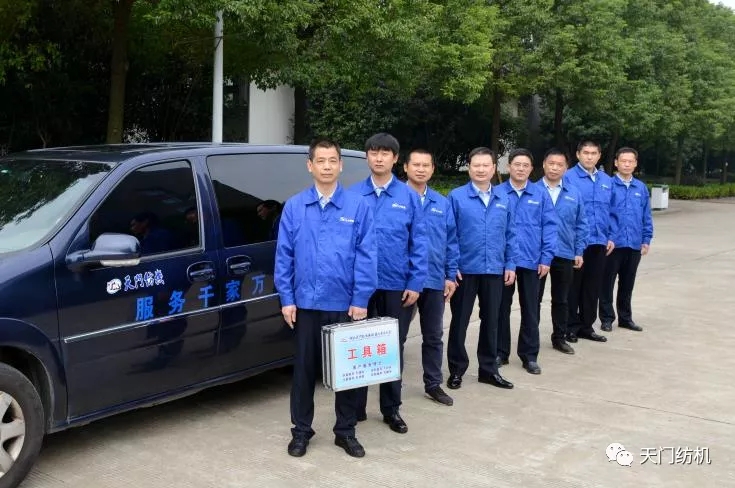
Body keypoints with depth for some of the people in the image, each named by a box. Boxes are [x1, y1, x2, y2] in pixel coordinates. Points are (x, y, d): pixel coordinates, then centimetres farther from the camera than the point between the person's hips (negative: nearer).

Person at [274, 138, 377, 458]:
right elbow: (284, 255, 3)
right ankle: (301, 430, 24)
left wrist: (360, 300, -9)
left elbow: (366, 256, -4)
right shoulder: (294, 207, 3)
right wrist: (286, 299, -2)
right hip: (306, 303, 1)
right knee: (304, 369, 10)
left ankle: (346, 431, 24)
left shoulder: (358, 206, -1)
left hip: (345, 304, -1)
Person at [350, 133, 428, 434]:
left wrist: (415, 283, -6)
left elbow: (419, 242, 0)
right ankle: (356, 407, 22)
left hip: (397, 284, 0)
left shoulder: (409, 196, 1)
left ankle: (391, 409, 24)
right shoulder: (353, 195, 0)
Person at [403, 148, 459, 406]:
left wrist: (451, 275, 4)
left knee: (434, 336, 13)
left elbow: (451, 241, 9)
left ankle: (433, 385, 26)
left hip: (434, 280, 4)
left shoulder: (442, 203, 7)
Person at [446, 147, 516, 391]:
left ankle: (489, 369, 26)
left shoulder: (503, 199, 7)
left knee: (491, 321, 12)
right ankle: (456, 370, 20)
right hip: (464, 270, -3)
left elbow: (510, 235, 10)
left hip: (494, 270, 4)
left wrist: (510, 265, 4)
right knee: (459, 321, 7)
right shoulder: (456, 197, -6)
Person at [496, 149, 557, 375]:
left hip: (531, 261, 1)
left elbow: (549, 227, 0)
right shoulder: (497, 194, -3)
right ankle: (500, 352, 22)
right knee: (502, 308, 10)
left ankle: (529, 355, 20)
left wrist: (546, 258, -6)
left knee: (530, 310, 10)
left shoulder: (541, 195, 1)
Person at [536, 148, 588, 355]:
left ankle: (559, 338, 27)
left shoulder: (573, 194, 5)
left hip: (565, 255, 3)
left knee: (561, 299, 14)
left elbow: (581, 225, 7)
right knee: (534, 299, 7)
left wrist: (579, 252, 3)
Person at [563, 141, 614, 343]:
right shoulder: (568, 178, -8)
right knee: (573, 286, 4)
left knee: (593, 286, 12)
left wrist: (610, 237, 8)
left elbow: (611, 211, 14)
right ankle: (571, 326, 14)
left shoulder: (607, 181, 11)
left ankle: (587, 326, 23)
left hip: (599, 242, 6)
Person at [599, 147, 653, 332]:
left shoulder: (641, 188, 7)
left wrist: (646, 240, 6)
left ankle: (625, 318, 26)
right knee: (607, 282, 4)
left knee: (627, 284, 14)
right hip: (613, 243, -4)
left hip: (634, 245, 4)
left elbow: (647, 217, 11)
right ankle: (607, 318, 16)